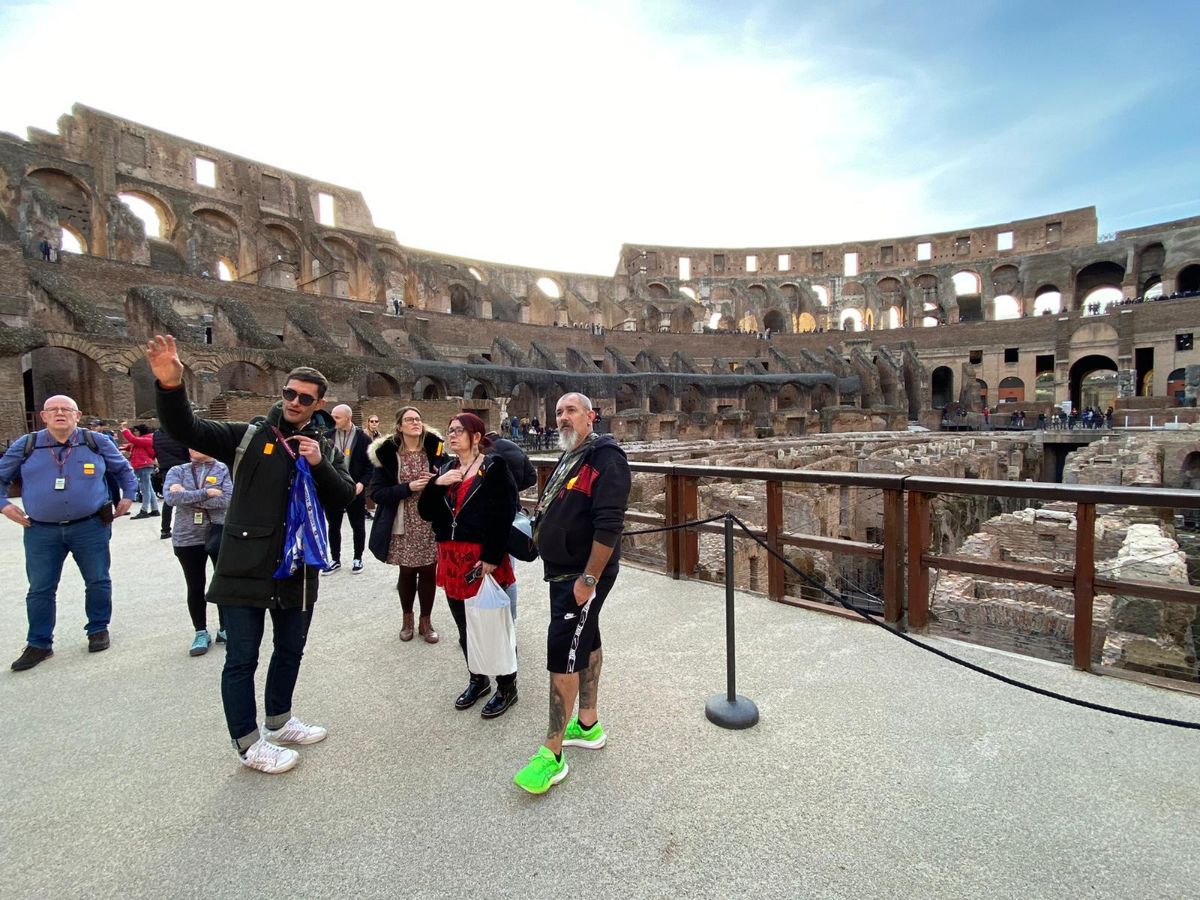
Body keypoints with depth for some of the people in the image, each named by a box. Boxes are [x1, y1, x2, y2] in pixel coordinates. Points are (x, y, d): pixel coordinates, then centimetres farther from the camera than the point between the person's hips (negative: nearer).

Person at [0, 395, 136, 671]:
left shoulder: (98, 442, 0)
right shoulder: (25, 446, 2)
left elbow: (123, 469, 15)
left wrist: (128, 496, 9)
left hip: (90, 527, -1)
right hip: (41, 531, 1)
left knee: (97, 581, 8)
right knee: (40, 589, 8)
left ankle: (98, 630, 25)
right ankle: (39, 644, 20)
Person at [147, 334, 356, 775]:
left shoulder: (325, 449, 7)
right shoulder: (248, 436, -3)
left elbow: (345, 496, -1)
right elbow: (186, 430, -14)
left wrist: (320, 465, -18)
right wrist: (171, 387, -33)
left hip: (298, 570, 5)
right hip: (245, 569, -4)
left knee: (290, 649, 20)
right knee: (242, 659, 6)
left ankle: (279, 722, 43)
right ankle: (249, 744, 26)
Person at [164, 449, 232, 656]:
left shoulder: (223, 469, -3)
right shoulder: (178, 471, 3)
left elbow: (228, 499, -16)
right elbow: (170, 497, -14)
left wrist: (187, 497, -15)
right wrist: (205, 493, -18)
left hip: (219, 535, -1)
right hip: (188, 538, 2)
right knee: (195, 587, 10)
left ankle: (224, 629, 25)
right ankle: (201, 633, 24)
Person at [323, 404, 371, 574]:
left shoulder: (363, 438, -6)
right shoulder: (327, 436, 2)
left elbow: (371, 466, -5)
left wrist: (362, 483, -18)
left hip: (355, 490, -3)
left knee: (358, 527, 9)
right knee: (333, 527, 12)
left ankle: (358, 559, 24)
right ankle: (336, 560, 26)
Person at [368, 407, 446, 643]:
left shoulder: (435, 448, -1)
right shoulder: (387, 454, -5)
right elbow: (377, 493, -8)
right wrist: (408, 488, -19)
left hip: (431, 524, 1)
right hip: (403, 526, -1)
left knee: (428, 571, 7)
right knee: (407, 571, 12)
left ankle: (426, 621, 26)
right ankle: (407, 619, 34)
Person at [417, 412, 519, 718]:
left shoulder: (494, 467, -8)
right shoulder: (446, 469, 12)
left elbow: (504, 516, -15)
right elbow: (426, 512, 6)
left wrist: (492, 558, -21)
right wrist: (437, 484, -10)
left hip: (485, 559, -6)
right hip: (452, 558, 7)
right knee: (465, 627, 17)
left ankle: (506, 687, 23)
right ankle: (477, 680, 37)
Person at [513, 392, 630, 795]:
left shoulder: (605, 458, -18)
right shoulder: (570, 457, 13)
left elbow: (609, 526, -25)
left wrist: (588, 579, -25)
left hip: (583, 576, -9)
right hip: (563, 572, 10)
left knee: (563, 653, -6)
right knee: (586, 643, 18)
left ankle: (552, 754, 6)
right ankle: (588, 725, 34)